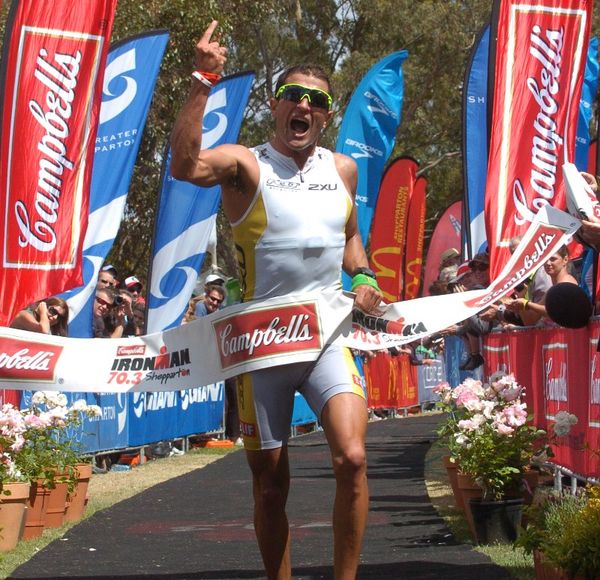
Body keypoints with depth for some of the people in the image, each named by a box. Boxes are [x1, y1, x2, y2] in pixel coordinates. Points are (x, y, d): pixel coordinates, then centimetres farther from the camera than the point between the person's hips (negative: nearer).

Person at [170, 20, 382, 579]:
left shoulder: (343, 169, 9)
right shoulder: (245, 164, -5)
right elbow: (185, 166, -27)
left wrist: (363, 276, 6)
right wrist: (202, 83, -32)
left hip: (327, 337, 2)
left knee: (352, 457, -19)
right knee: (270, 483, 6)